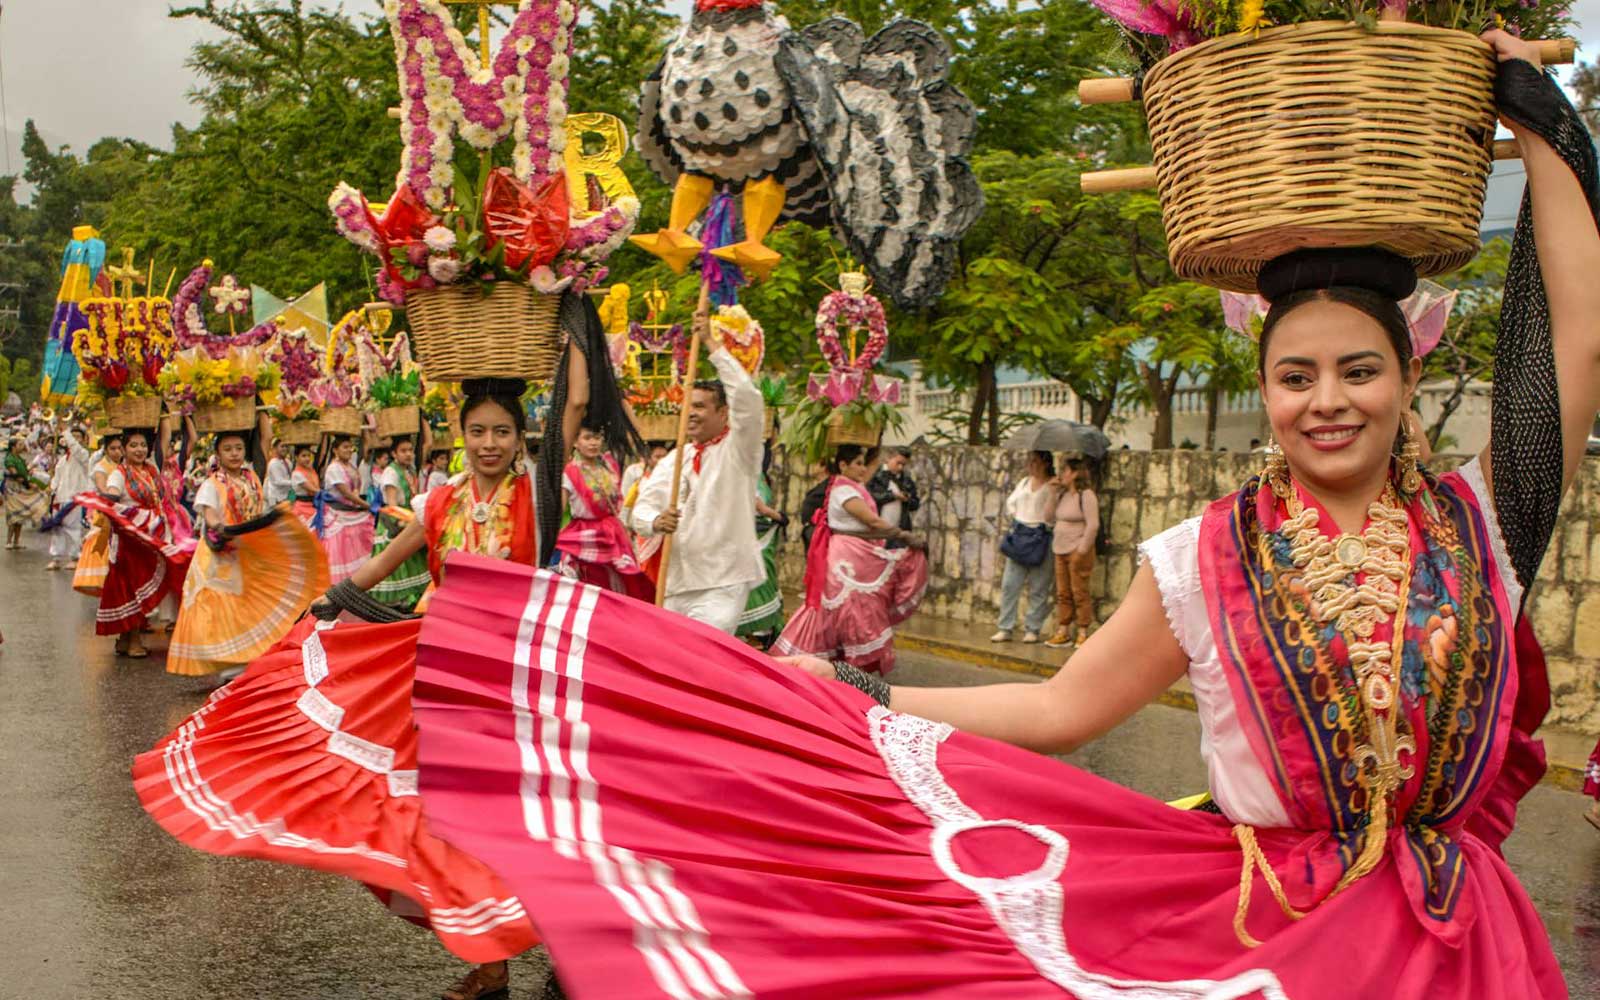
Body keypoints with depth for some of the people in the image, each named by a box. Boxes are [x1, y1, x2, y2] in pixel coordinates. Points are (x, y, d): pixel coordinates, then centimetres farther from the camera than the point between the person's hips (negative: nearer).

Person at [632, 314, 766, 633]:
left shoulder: (738, 449, -1)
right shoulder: (674, 459, 15)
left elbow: (748, 397, -19)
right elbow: (641, 509, 7)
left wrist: (712, 343, -16)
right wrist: (656, 521, -18)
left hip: (724, 581, -7)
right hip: (677, 582, 7)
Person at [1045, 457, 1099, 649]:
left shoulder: (1086, 495, -9)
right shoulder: (1063, 495, 16)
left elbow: (1093, 525, -14)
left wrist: (1081, 550, -16)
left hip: (1077, 551, -8)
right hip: (1060, 550, 8)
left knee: (1080, 593, -4)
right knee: (1062, 593, 8)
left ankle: (1083, 634, 1)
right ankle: (1063, 632, 13)